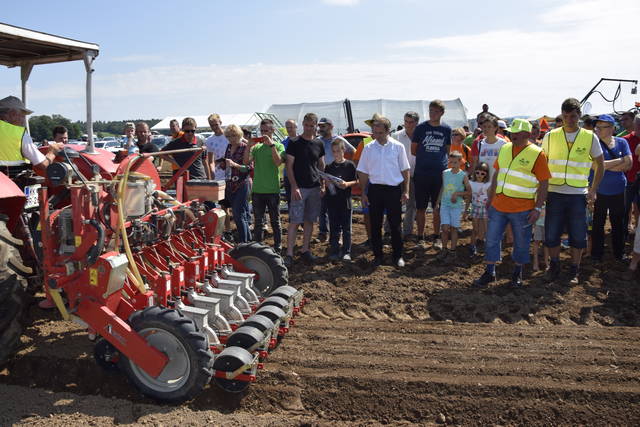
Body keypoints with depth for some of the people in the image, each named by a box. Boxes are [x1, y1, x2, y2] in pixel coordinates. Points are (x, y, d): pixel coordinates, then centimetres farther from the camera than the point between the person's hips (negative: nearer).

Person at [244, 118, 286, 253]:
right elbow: (247, 162, -3)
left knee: (275, 221, 8)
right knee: (258, 221, 12)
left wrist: (271, 144, -20)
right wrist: (249, 146, -12)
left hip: (273, 190, -3)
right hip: (257, 190, 3)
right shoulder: (256, 146, 8)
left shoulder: (278, 146, -1)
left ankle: (278, 247, 17)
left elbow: (278, 162, -18)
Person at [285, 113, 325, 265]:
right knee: (294, 221, -7)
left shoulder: (319, 144, 10)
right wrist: (294, 187, -13)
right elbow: (289, 166, -4)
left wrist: (323, 185, 5)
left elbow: (322, 166, 15)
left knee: (309, 220, 9)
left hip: (315, 188, 4)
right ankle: (289, 254, -5)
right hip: (299, 188, -4)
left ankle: (305, 250, 19)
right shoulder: (294, 143, -2)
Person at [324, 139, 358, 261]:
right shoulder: (329, 167, 8)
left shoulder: (350, 165, 0)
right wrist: (328, 183, -11)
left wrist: (347, 184, -17)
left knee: (346, 228, 4)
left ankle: (346, 252, 12)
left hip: (345, 200, -2)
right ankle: (334, 251, 15)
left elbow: (356, 181, 0)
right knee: (334, 228, 7)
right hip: (332, 200, 2)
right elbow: (326, 183, 11)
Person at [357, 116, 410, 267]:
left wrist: (406, 191, -1)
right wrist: (363, 193, 4)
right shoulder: (368, 148, 4)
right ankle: (377, 255, 19)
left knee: (395, 224, 4)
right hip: (375, 189, 2)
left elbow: (405, 170, 4)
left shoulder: (398, 147, 1)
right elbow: (363, 172, 7)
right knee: (375, 225, 7)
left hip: (394, 189, -1)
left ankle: (398, 256, 16)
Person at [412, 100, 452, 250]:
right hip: (421, 173, -1)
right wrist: (425, 157, 4)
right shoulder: (421, 128, 2)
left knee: (438, 208, 7)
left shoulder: (446, 129, 6)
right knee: (421, 208, 4)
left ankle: (436, 237, 19)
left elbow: (447, 151, 16)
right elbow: (413, 150, 7)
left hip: (440, 173, 1)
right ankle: (420, 237, 14)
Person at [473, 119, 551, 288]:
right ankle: (489, 273, 19)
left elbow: (544, 183, -8)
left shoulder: (537, 153, -8)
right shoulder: (504, 149, 8)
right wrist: (491, 198, 15)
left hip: (522, 209, -4)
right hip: (498, 206, 4)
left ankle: (517, 274, 27)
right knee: (492, 239, 7)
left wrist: (538, 208, -12)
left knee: (521, 243, 9)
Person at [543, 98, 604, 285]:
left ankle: (574, 271, 22)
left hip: (578, 194, 0)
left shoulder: (590, 137, 1)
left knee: (578, 235, 6)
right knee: (551, 233, 5)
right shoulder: (551, 136, 1)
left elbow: (600, 164, 9)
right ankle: (554, 266, 25)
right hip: (555, 193, 0)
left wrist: (593, 190, 1)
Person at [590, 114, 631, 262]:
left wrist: (607, 166, -14)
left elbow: (628, 164, -6)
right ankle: (596, 254, 16)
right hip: (600, 190, -2)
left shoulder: (622, 142, 2)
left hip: (619, 190, 3)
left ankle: (619, 253, 26)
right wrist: (620, 160, -12)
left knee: (618, 223, 12)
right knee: (598, 223, 5)